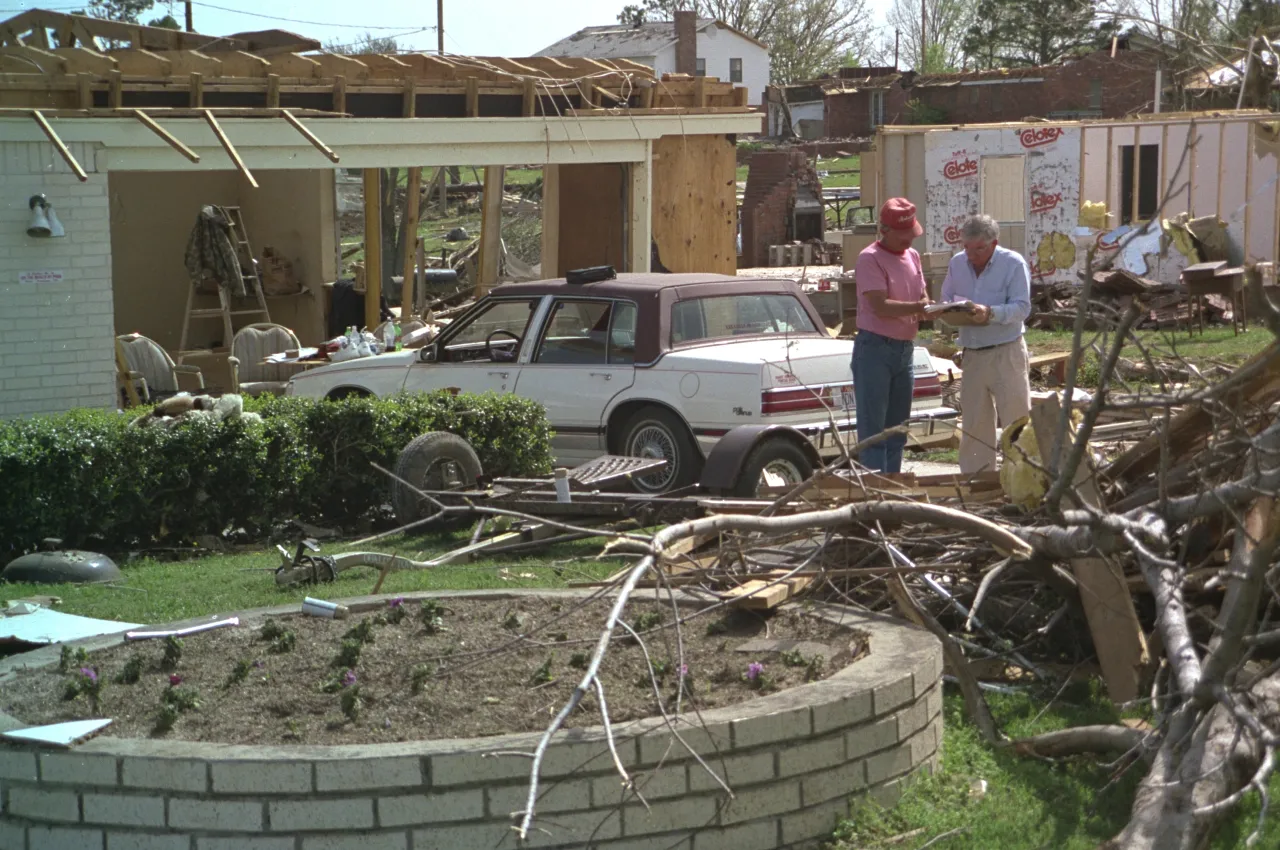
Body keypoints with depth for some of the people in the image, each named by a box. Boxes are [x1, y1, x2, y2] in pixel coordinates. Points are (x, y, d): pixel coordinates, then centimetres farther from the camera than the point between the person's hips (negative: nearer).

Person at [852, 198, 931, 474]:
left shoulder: (913, 256, 13)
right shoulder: (870, 258, -11)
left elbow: (923, 296, 15)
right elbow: (880, 306, -20)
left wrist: (932, 307, -8)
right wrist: (919, 307, -26)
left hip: (905, 348, 8)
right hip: (875, 349, -8)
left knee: (897, 429, 12)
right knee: (873, 430, -6)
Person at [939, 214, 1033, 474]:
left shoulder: (1013, 263, -8)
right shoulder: (957, 263, 8)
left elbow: (1022, 307, -14)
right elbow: (946, 299, 14)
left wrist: (991, 313, -29)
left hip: (1006, 353, -5)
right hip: (971, 354, 5)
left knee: (1016, 419, -4)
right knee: (973, 423, 10)